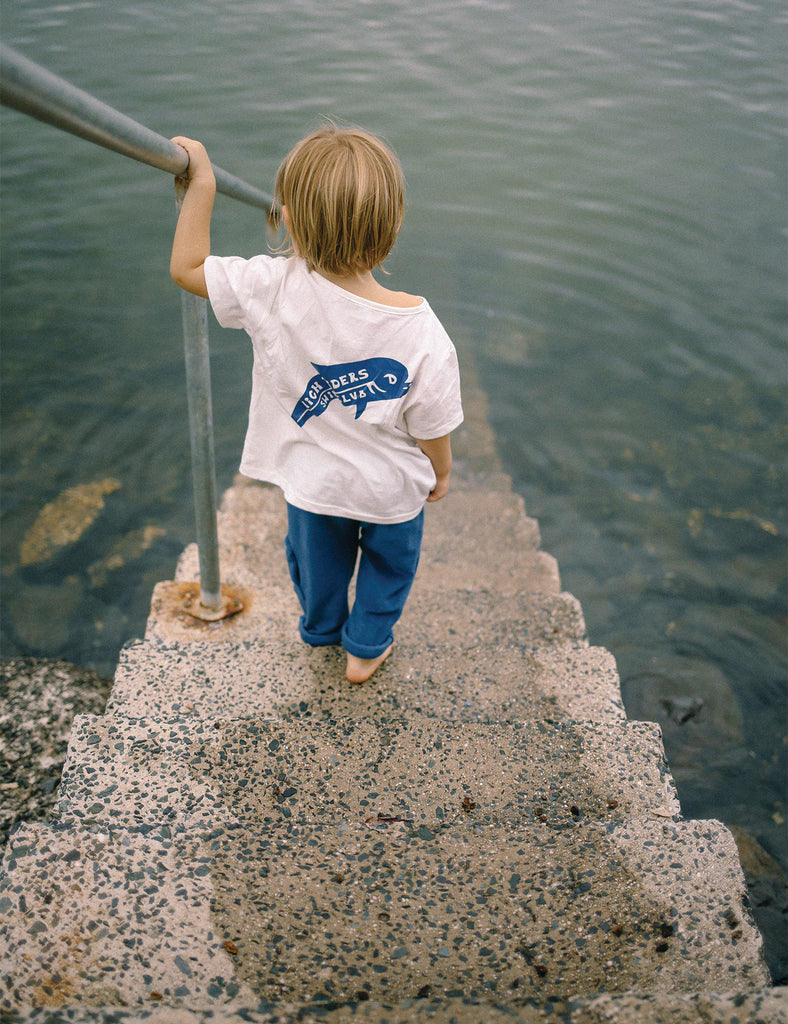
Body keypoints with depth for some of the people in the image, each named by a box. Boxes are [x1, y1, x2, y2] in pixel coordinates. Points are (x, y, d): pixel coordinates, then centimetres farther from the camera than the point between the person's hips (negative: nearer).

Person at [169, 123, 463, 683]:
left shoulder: (273, 290, -30)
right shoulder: (421, 332, -31)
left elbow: (187, 267, -15)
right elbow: (432, 425, -17)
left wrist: (202, 182, -11)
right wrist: (441, 471, 3)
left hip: (313, 483, 2)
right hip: (392, 489, -2)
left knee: (317, 559, 33)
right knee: (388, 564, 30)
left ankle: (320, 629, 61)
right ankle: (366, 647, 51)